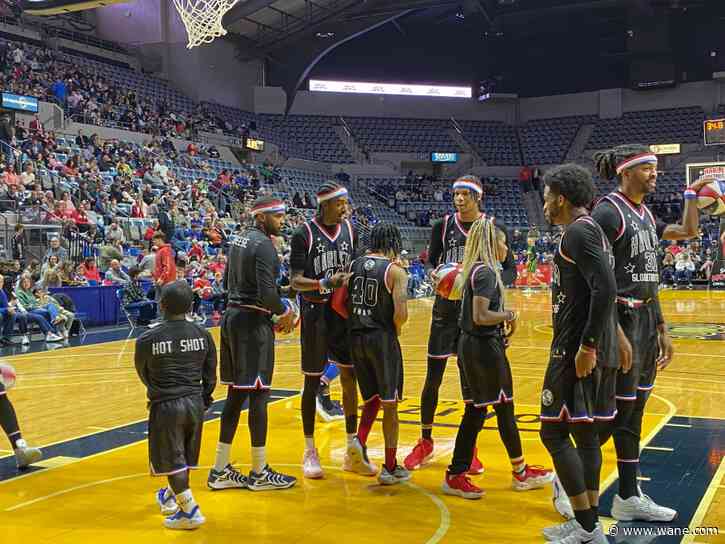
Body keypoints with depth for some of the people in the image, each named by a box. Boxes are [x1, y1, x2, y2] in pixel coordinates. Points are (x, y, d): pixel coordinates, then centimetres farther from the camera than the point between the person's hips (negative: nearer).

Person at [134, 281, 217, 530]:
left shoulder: (147, 339, -10)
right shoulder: (203, 335, -2)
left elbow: (143, 373, 6)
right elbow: (210, 375, 5)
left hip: (166, 406, -5)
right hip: (195, 404, 5)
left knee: (172, 460, 5)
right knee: (183, 457, 20)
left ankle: (190, 510, 1)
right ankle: (170, 498, 40)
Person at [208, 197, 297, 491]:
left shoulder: (240, 239, 14)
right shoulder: (264, 245, -15)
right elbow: (267, 293, -23)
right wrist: (285, 311, -7)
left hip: (233, 317, 9)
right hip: (253, 323, -9)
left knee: (236, 394, 12)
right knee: (258, 395, -2)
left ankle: (220, 470, 17)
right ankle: (259, 473, 7)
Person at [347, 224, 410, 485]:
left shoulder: (354, 265, 6)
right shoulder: (395, 270, -8)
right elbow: (401, 314, -18)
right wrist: (396, 329, 2)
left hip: (356, 338, 5)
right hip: (382, 338, -5)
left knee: (372, 399, 21)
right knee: (389, 405, 7)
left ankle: (359, 441, -3)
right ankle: (390, 468, 14)